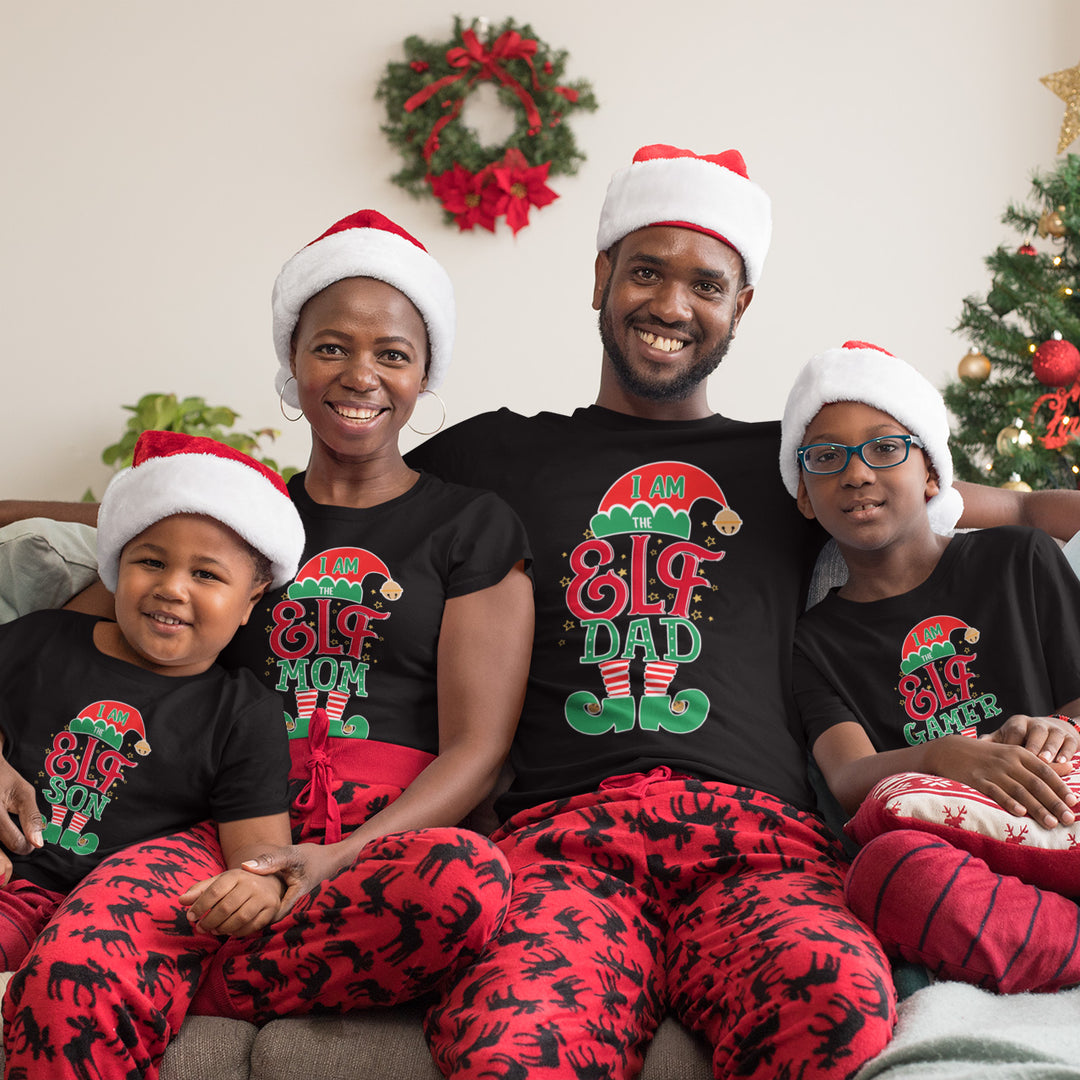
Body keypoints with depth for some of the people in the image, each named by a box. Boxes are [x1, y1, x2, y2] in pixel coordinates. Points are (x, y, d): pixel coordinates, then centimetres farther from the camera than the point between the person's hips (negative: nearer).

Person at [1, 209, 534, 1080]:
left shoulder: (471, 527, 12)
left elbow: (476, 749, 2)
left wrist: (339, 858, -15)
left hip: (395, 837, 1)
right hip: (230, 835, 0)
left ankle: (162, 987, -22)